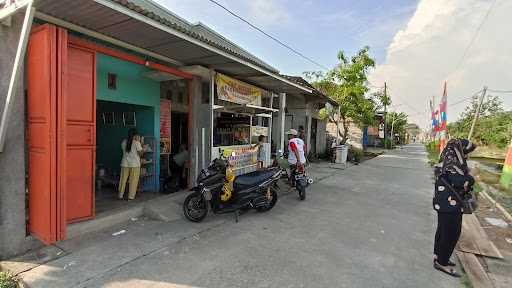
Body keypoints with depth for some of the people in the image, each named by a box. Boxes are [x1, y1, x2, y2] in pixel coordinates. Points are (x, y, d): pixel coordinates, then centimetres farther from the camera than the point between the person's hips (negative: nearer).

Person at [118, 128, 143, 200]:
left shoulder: (124, 142, 3)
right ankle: (131, 196, 7)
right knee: (133, 180, 4)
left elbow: (123, 150, 17)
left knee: (123, 180, 11)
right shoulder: (137, 143, -10)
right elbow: (140, 153, -9)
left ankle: (120, 195, 18)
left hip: (125, 164, 4)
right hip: (135, 164, -4)